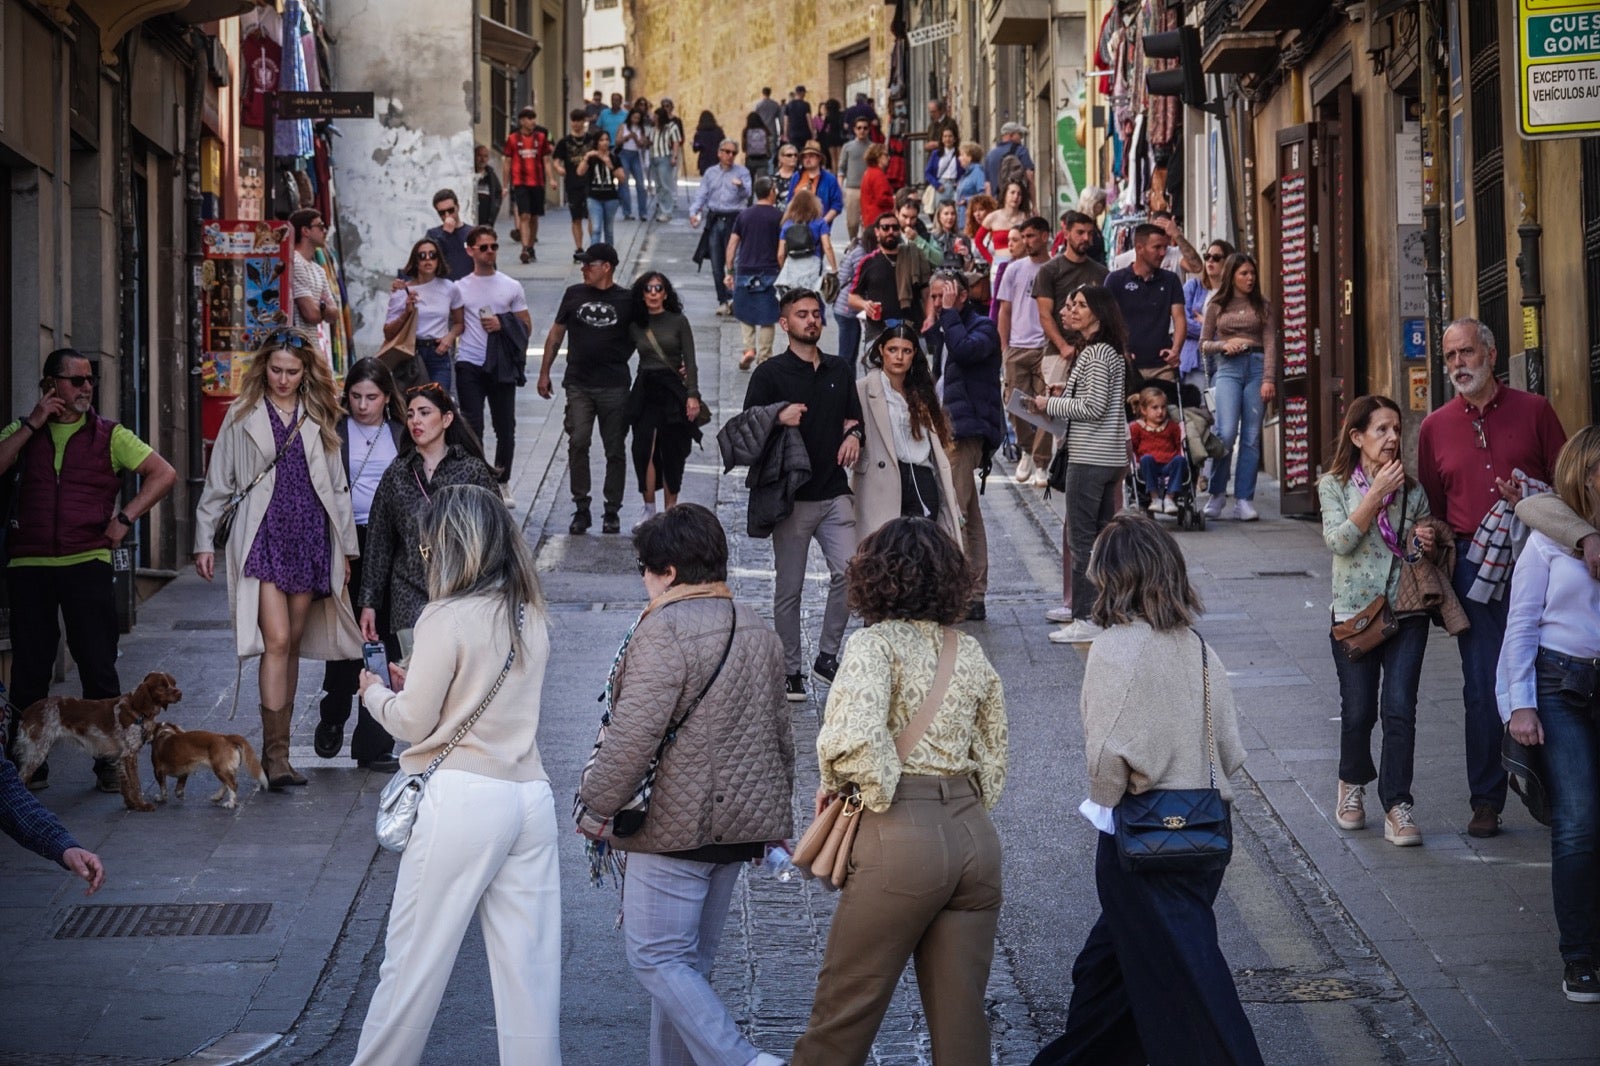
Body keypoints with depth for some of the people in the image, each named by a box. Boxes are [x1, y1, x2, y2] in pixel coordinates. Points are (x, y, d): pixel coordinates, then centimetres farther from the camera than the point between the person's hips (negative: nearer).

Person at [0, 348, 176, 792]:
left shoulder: (109, 436, 8)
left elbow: (164, 474, 3)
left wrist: (124, 519, -5)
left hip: (87, 565, -1)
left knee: (98, 667, -2)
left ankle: (109, 761, 4)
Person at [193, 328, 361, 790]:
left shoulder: (318, 418, 12)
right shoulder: (243, 416, 5)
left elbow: (337, 487, 15)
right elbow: (218, 483, 7)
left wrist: (346, 547, 13)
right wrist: (204, 540, 3)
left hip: (309, 539, 3)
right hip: (262, 538, -3)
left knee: (292, 645, 7)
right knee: (276, 641, -13)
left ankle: (277, 748, 14)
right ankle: (275, 753, -14)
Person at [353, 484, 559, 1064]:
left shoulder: (447, 618, -10)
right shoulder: (532, 618, 10)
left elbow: (414, 723, -6)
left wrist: (376, 692, 13)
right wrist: (413, 685, 21)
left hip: (462, 799, -6)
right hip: (531, 796, 6)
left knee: (413, 957, 6)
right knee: (529, 963, 6)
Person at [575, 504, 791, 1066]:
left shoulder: (664, 630, -17)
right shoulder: (760, 631, 11)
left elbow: (632, 738, -22)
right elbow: (779, 735, 18)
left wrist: (596, 803, -11)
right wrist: (773, 817, 26)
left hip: (675, 825, -8)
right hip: (739, 823, 8)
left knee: (655, 957, -2)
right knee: (692, 960, 16)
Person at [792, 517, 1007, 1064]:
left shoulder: (876, 643, -8)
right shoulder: (971, 653, 11)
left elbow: (855, 736, -23)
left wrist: (836, 783, -5)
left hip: (901, 835, -6)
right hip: (974, 834, 6)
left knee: (844, 1006, 6)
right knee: (962, 1014, 10)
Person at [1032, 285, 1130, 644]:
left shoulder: (1096, 353, -15)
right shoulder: (1110, 352, 16)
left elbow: (1093, 407, -20)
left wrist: (1051, 404, -9)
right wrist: (1065, 396, 11)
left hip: (1090, 458, -10)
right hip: (1110, 456, 10)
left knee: (1082, 537, -7)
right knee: (1102, 536, 13)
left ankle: (1086, 618, -6)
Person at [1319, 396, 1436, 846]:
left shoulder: (1412, 489, 7)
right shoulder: (1335, 485, 0)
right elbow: (1339, 541, -15)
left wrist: (1426, 545, -7)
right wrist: (1377, 493, -18)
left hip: (1407, 612, 1)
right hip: (1355, 614, -1)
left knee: (1399, 709, -9)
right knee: (1358, 712, 3)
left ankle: (1397, 805, -5)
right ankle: (1353, 784, 30)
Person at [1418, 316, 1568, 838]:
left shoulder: (1533, 410, 6)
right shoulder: (1435, 428, 11)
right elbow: (1430, 507, 16)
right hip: (1474, 566, 1)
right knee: (1483, 688, 2)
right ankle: (1486, 801, 10)